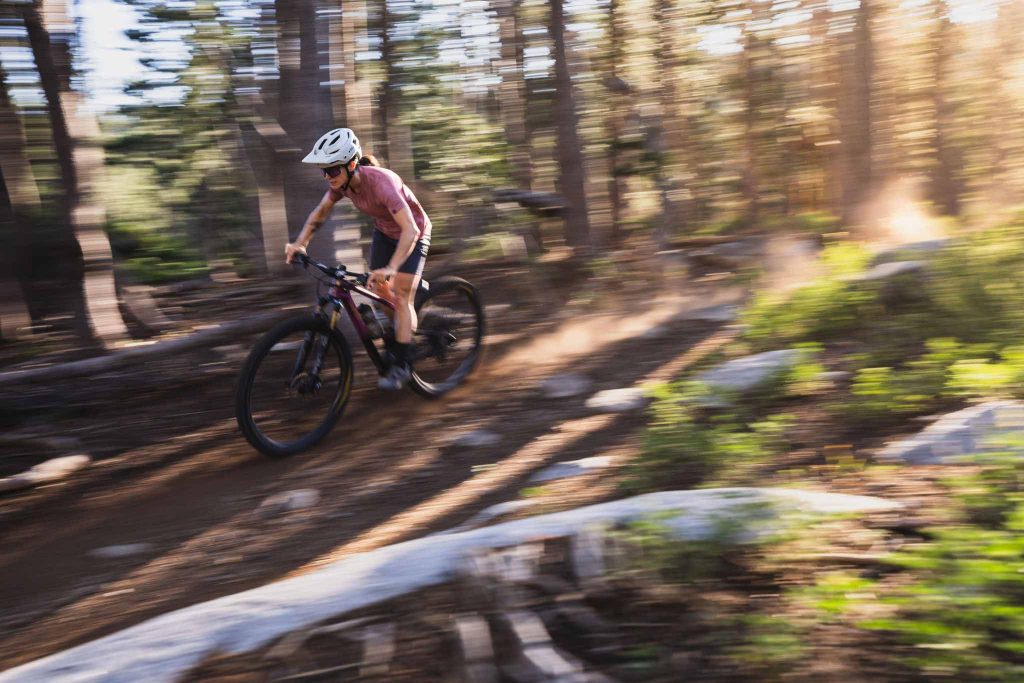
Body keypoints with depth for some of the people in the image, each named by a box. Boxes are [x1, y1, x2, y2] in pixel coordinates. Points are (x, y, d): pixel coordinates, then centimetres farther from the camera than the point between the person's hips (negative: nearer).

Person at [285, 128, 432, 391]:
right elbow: (320, 213, -2)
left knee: (401, 298, -10)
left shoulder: (381, 182, -39)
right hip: (383, 232, 7)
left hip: (412, 234, -6)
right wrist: (299, 244, -16)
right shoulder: (342, 182, -19)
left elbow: (410, 230, -47)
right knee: (378, 289, 4)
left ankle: (401, 367, -3)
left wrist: (391, 268, -59)